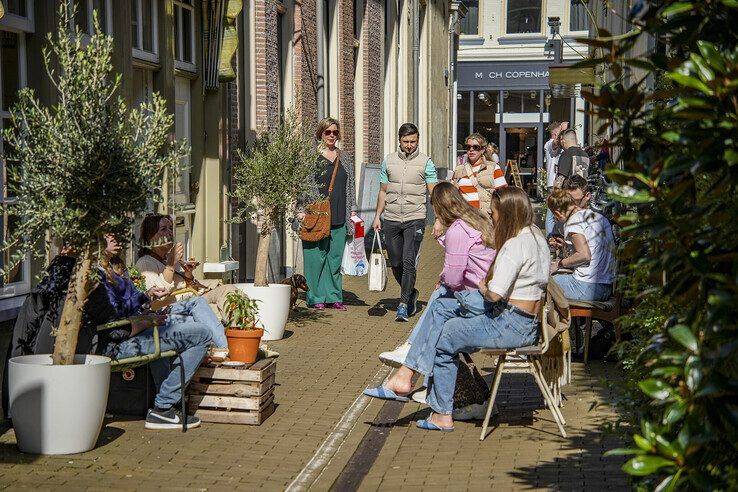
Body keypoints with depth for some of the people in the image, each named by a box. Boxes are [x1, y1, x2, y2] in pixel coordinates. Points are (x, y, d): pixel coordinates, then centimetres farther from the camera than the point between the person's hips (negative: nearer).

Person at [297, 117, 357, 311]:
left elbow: (350, 185, 20)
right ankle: (316, 297, 6)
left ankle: (334, 296, 12)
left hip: (339, 216, 4)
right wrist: (301, 210, -9)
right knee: (316, 256, -2)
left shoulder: (344, 157, 15)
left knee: (336, 256, 6)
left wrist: (353, 210, 14)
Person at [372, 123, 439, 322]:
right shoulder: (388, 161, 9)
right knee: (396, 264, 9)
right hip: (391, 220, 4)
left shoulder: (425, 162, 0)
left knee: (409, 262, -12)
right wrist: (377, 216, 10)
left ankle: (403, 305, -8)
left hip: (415, 219, -4)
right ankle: (411, 293, 32)